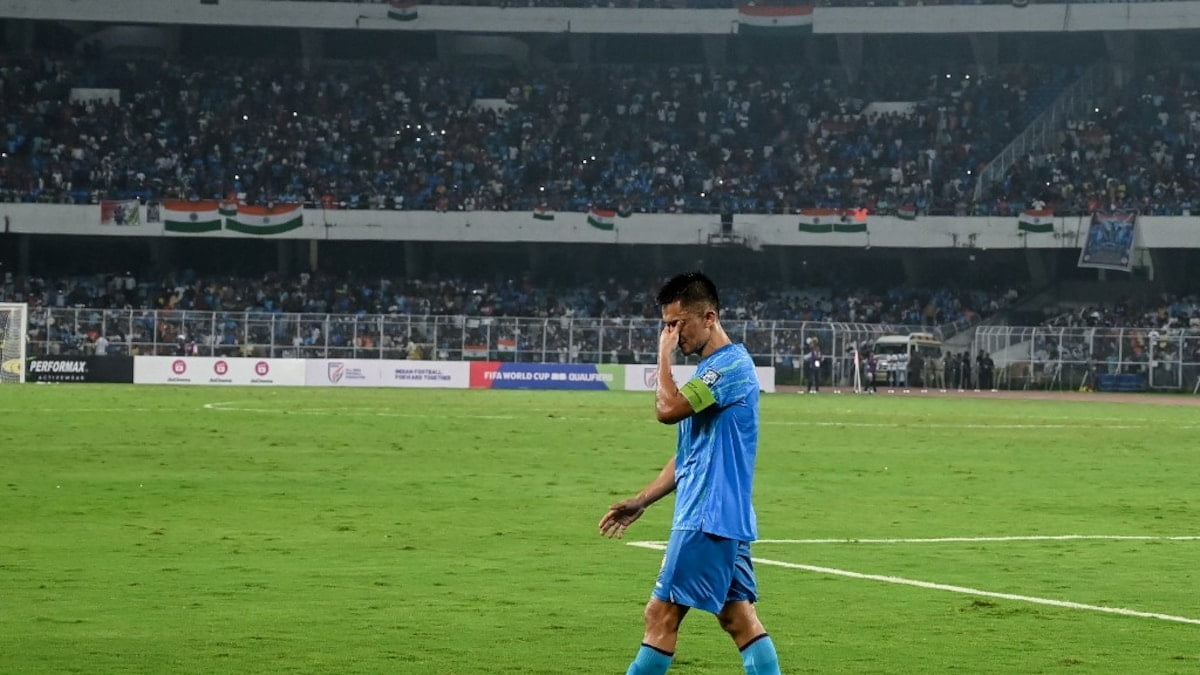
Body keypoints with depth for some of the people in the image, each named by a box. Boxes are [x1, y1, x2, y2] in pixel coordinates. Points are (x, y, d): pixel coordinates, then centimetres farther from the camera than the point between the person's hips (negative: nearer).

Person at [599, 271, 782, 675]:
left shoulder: (730, 365, -13)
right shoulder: (713, 369, 19)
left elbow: (667, 409, -24)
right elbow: (689, 454, 24)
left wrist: (664, 355, -9)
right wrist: (641, 502, 20)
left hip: (708, 517, -10)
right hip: (725, 519, 10)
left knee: (661, 615, -6)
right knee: (739, 618, 7)